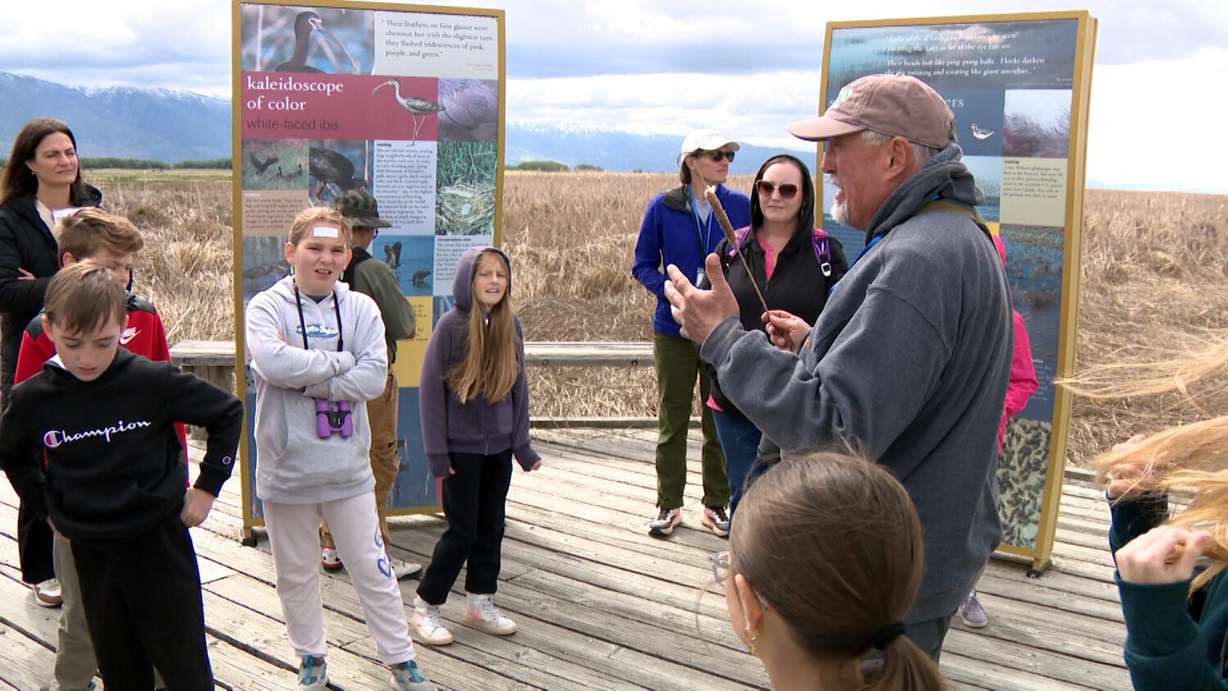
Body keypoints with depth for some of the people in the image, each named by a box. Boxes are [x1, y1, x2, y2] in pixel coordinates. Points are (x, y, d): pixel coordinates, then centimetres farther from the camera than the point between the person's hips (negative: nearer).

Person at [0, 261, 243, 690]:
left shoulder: (154, 381, -16)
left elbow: (228, 413, -3)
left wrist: (208, 485, -5)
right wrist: (44, 507, 10)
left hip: (160, 544, -3)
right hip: (91, 555, 3)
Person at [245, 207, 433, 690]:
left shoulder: (361, 308, -1)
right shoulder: (268, 306, -6)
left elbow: (373, 378, -14)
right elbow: (271, 362, -26)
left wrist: (302, 375, -17)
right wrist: (339, 362, -17)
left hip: (348, 467, 1)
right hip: (286, 468, 0)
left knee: (372, 569, 11)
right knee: (296, 573, 16)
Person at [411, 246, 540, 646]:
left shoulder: (511, 325, 1)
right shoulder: (451, 325, -14)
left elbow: (518, 386, 8)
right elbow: (430, 387, -11)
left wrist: (522, 445, 8)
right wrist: (437, 452, -12)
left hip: (499, 447, 5)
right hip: (461, 448, -5)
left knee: (492, 527, 13)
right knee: (462, 531, 0)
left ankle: (480, 604, 28)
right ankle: (426, 607, 17)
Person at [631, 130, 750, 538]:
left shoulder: (743, 207, -1)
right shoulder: (662, 208, -1)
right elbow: (643, 265, 3)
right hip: (675, 330, 0)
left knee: (720, 421, 7)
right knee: (672, 421, 9)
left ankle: (715, 505, 22)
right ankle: (669, 506, 22)